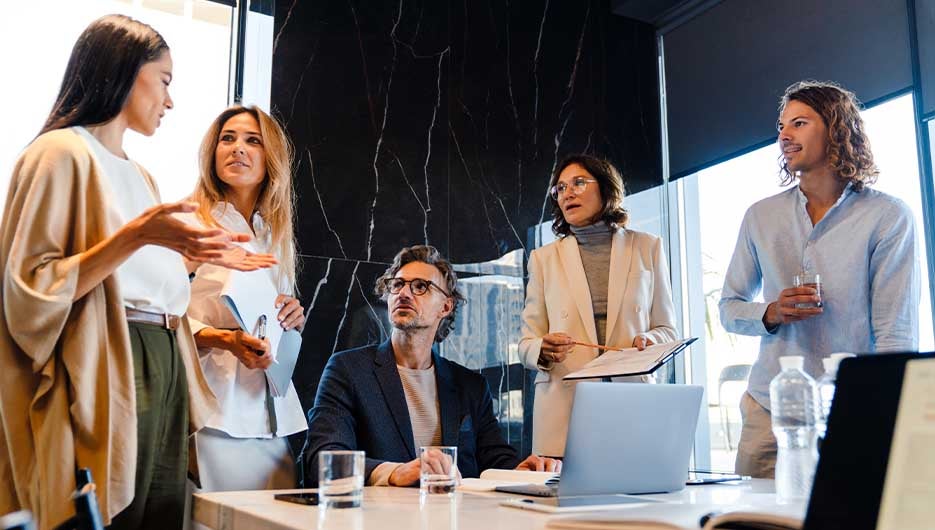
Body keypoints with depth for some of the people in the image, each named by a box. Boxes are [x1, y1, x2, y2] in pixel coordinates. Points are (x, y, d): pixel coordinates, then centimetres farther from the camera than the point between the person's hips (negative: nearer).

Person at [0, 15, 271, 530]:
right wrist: (135, 236, -21)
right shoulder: (63, 152, -5)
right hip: (106, 374, -8)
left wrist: (192, 253, 17)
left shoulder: (139, 175, 20)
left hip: (164, 369, 8)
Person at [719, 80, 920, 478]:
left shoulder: (888, 217, -4)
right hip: (769, 410, 3)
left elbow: (896, 333, -9)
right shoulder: (760, 217, 8)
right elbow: (728, 309, 14)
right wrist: (770, 314, -8)